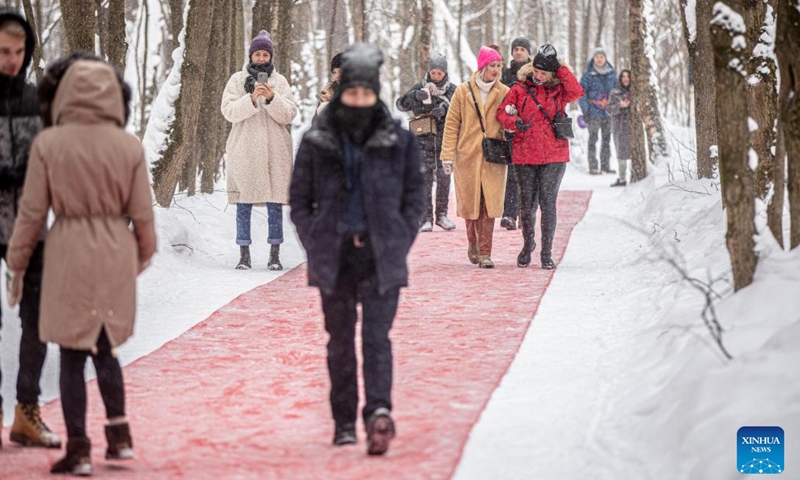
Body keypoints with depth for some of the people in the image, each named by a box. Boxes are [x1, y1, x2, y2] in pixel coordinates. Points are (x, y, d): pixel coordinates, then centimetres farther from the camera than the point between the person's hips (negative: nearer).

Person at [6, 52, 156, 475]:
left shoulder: (49, 143, -8)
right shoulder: (129, 146, -3)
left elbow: (32, 211, -4)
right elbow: (142, 214, 3)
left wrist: (17, 264, 8)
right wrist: (143, 256, 20)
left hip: (69, 254, -2)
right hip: (115, 254, 2)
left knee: (73, 353, 6)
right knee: (104, 348, 20)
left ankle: (78, 449, 8)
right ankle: (119, 434, 12)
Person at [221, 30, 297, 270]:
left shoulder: (279, 81, 10)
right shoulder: (237, 80, 7)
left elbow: (289, 115, 1)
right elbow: (229, 111, -5)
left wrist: (272, 98, -16)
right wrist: (251, 99, -19)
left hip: (274, 150, 1)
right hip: (244, 149, -1)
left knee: (275, 204, 0)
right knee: (244, 204, -1)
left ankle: (275, 254, 4)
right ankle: (244, 254, 4)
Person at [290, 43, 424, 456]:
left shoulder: (398, 140, 2)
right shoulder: (317, 142, 3)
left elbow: (414, 198, 7)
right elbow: (299, 201, 8)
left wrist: (399, 247, -1)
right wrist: (316, 248, -1)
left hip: (381, 256, -1)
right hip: (334, 256, 1)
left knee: (376, 336, -13)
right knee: (340, 341, 6)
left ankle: (379, 411, -25)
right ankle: (344, 423, 11)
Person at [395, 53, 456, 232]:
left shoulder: (452, 90, 5)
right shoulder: (420, 87, 5)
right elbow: (401, 104, -1)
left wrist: (445, 110, -22)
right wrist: (415, 96, -20)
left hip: (444, 141, 0)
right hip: (423, 141, 0)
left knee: (443, 179, 2)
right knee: (425, 179, -4)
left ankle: (441, 215, 14)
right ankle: (426, 218, -3)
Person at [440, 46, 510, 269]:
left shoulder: (504, 93, 5)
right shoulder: (463, 91, 3)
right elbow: (452, 124, 4)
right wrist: (448, 154, -1)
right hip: (467, 155, 0)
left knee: (490, 204, -7)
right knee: (470, 203, 6)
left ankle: (484, 253, -5)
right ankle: (473, 245, 28)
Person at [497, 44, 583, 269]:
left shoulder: (559, 90, 5)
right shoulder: (520, 88, 3)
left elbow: (576, 92, -15)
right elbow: (502, 111, 1)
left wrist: (560, 68, -11)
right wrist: (515, 122, -19)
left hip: (554, 157, 0)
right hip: (525, 156, 0)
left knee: (548, 203, -3)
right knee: (527, 204, 7)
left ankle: (547, 253, 6)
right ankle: (528, 244, 30)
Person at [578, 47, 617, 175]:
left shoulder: (611, 73, 9)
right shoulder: (588, 74, -3)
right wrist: (585, 110, -11)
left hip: (608, 111, 4)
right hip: (593, 111, -4)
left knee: (606, 139, 9)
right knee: (593, 139, -8)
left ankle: (605, 166, 15)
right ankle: (593, 167, -8)